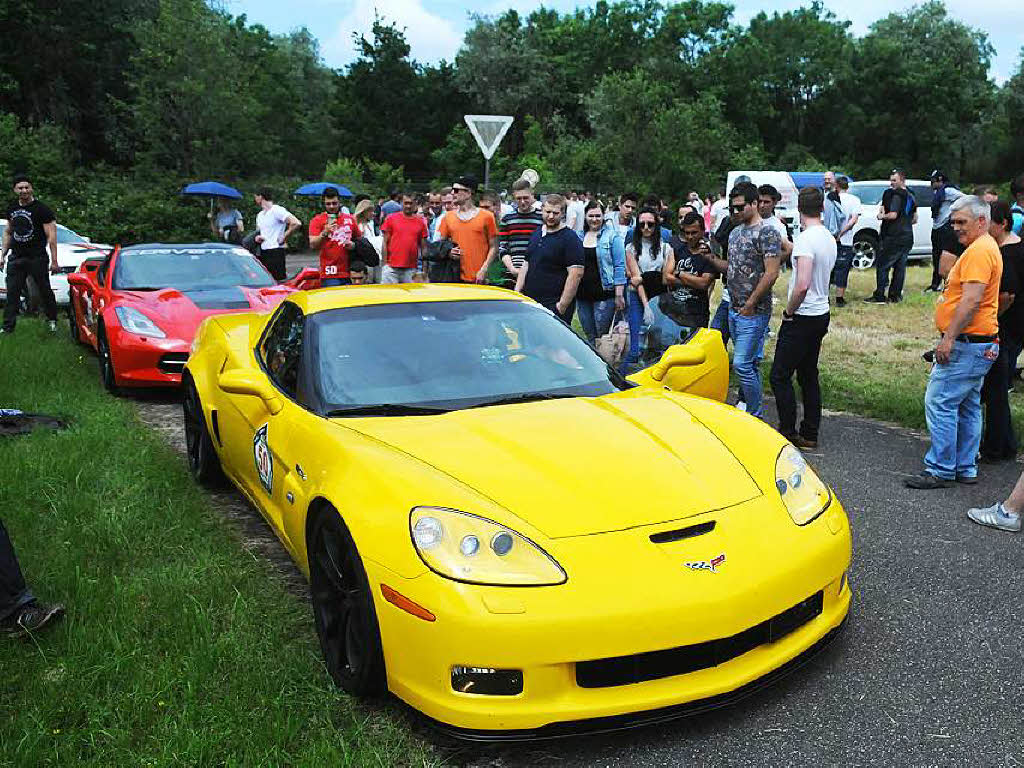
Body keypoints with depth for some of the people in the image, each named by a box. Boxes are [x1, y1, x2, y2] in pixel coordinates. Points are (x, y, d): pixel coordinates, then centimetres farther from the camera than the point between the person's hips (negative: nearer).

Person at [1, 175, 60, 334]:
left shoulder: (42, 209, -8)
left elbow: (51, 236, -10)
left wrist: (54, 261, -15)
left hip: (37, 258, -5)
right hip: (16, 258, 5)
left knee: (45, 291, 5)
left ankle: (52, 321, 21)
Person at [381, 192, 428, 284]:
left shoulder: (420, 222, 8)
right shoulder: (391, 219, 3)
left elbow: (423, 247, 10)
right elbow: (385, 243, 3)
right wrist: (384, 264, -4)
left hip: (411, 269, 2)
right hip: (391, 267, -2)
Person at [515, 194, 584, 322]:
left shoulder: (570, 238, -7)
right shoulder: (536, 234, 16)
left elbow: (576, 274, -15)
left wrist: (562, 306, -19)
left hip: (553, 307, -7)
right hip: (529, 303, 7)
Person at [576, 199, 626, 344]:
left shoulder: (612, 236, -2)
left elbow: (619, 266, -5)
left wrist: (619, 295, -10)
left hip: (604, 294, -5)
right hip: (582, 294, 5)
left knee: (602, 337, -4)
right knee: (589, 336, 11)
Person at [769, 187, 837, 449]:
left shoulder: (806, 239, -19)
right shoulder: (829, 238, 9)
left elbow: (802, 285, -28)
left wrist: (789, 311, -13)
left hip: (802, 317, -9)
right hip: (822, 314, 9)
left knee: (780, 376, -1)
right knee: (809, 375, 15)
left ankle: (788, 432, 4)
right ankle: (810, 434, 20)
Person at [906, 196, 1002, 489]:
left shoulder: (980, 250, -16)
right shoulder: (984, 248, 18)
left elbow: (971, 300, -25)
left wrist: (949, 338, -24)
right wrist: (951, 338, 22)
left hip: (966, 345, -11)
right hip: (978, 344, 11)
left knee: (940, 404, -8)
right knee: (967, 408, 15)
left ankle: (940, 470, -2)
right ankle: (966, 468, 23)